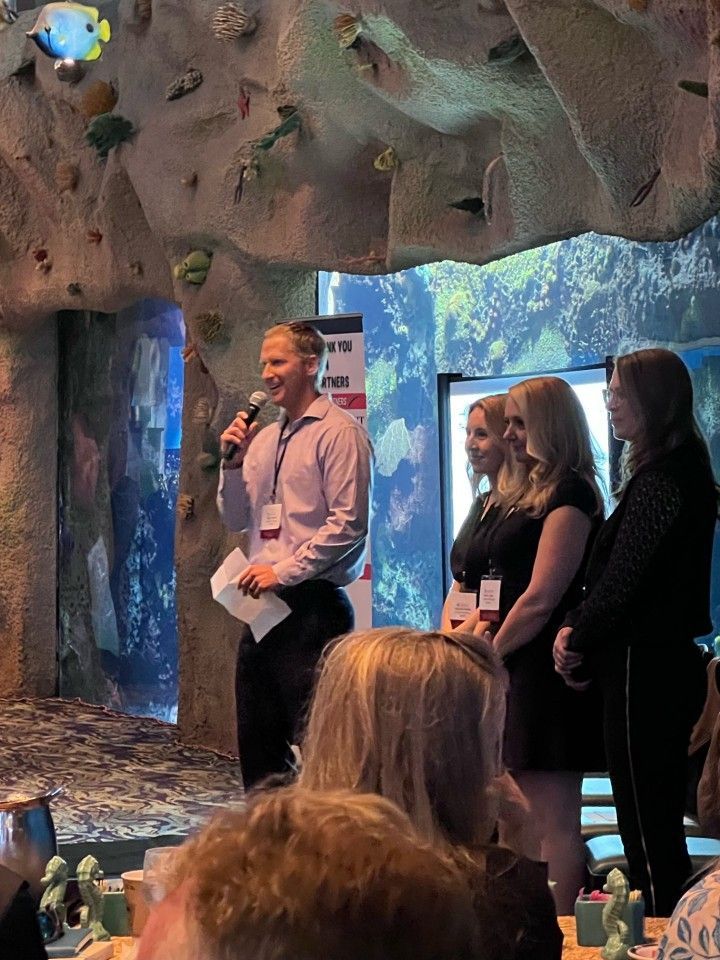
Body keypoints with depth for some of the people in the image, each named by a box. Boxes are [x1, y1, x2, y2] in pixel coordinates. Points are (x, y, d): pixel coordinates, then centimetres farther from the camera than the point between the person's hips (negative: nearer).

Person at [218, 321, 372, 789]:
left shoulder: (338, 432, -8)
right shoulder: (264, 438, 16)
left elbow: (348, 524, -15)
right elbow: (236, 519, 20)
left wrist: (283, 571, -16)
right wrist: (234, 462, 4)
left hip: (312, 605, -8)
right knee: (256, 736, 14)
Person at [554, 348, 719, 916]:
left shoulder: (661, 481, -17)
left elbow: (623, 581, -19)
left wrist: (578, 640, -3)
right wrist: (580, 635, 5)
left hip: (643, 670, -10)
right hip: (669, 661, 10)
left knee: (647, 828, -4)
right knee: (660, 822, 16)